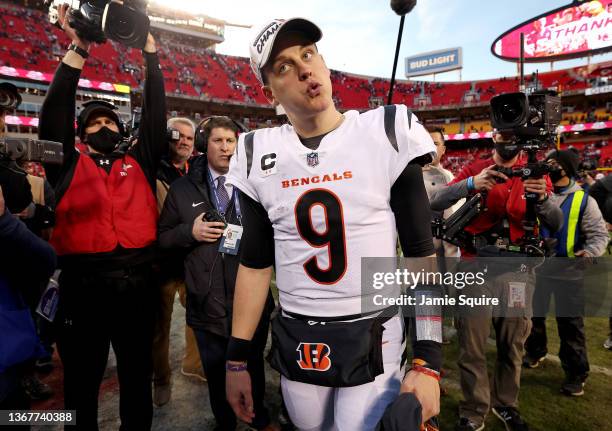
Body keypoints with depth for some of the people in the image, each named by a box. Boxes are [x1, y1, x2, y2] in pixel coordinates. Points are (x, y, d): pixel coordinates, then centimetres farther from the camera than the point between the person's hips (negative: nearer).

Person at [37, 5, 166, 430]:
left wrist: (149, 48, 3)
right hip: (82, 290, -1)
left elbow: (156, 113, 5)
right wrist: (78, 48, -5)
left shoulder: (139, 163, 10)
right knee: (82, 384, 15)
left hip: (137, 287, 1)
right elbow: (53, 115, -2)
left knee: (137, 380, 17)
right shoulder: (68, 165, 8)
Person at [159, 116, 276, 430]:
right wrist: (190, 231, -14)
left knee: (254, 366, 21)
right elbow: (163, 237, 4)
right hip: (207, 301, 0)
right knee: (216, 373, 19)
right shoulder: (183, 188, 1)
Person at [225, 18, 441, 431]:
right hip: (295, 342, 3)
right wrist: (237, 360, 6)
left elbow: (420, 253, -7)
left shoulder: (387, 133, -9)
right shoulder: (258, 155, -2)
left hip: (374, 341, -2)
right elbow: (255, 263, 4)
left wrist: (428, 360, -12)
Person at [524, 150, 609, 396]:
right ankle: (535, 351, 40)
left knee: (570, 323, 4)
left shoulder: (583, 199, -5)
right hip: (537, 267, 3)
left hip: (568, 271, -3)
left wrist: (590, 252, -24)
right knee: (534, 314, 17)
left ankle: (576, 374, 19)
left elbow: (599, 234, -6)